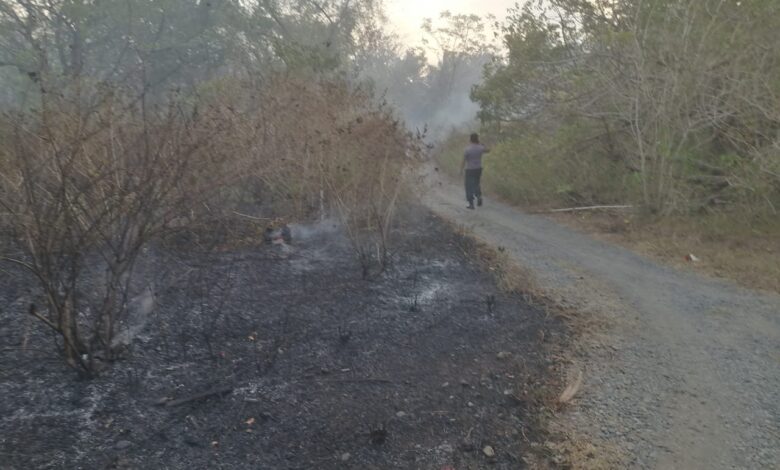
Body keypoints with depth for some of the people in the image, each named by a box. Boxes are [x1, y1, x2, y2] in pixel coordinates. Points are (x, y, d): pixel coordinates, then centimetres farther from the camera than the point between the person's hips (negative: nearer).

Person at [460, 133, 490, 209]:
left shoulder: (468, 149, -16)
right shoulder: (480, 148, -5)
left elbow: (463, 161, -12)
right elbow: (488, 150, 17)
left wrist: (461, 170, 0)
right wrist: (481, 144, 13)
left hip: (469, 170, -4)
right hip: (478, 169, 4)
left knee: (469, 186, 5)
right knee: (476, 184, 24)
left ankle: (471, 204, 4)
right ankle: (479, 196, 0)